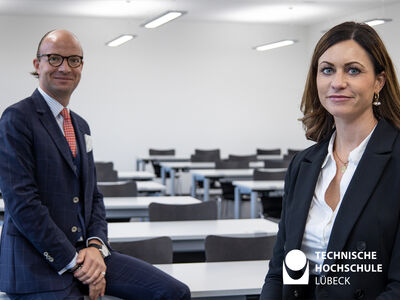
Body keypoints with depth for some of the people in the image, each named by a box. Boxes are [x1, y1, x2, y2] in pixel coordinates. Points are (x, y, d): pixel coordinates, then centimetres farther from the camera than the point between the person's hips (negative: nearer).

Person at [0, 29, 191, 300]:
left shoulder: (81, 126, 16)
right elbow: (22, 203, -16)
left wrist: (95, 245, -3)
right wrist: (73, 263, -16)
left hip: (85, 252, 7)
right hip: (38, 264, -7)